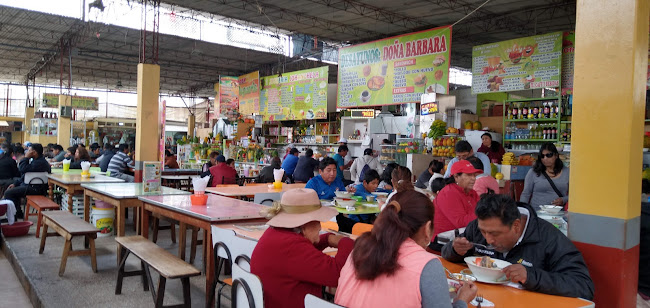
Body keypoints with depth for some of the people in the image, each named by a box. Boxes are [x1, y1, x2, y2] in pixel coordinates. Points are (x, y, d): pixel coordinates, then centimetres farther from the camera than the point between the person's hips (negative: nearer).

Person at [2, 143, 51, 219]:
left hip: (35, 189, -12)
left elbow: (22, 169, -26)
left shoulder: (40, 163, -21)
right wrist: (15, 183, 15)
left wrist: (26, 157, -15)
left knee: (8, 193, -13)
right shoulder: (36, 160, 16)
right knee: (12, 189, 21)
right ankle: (18, 213, 20)